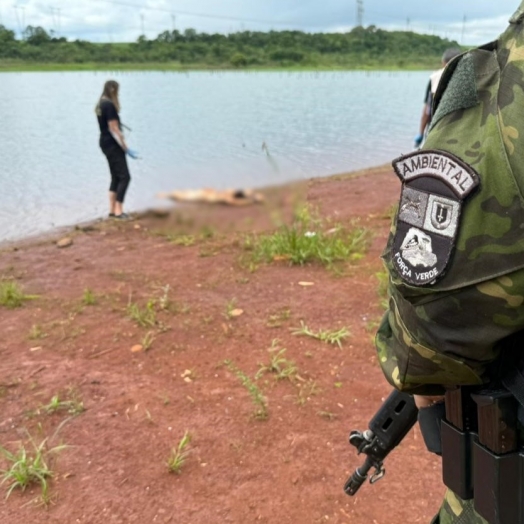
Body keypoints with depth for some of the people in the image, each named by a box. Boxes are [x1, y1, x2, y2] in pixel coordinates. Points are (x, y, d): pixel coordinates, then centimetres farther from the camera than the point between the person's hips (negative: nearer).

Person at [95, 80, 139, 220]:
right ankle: (118, 210, -8)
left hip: (105, 143, 10)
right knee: (124, 177, -7)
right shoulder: (109, 105, -17)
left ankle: (112, 210, 16)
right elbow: (114, 129, -19)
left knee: (116, 177, 14)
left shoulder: (101, 104, 12)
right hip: (112, 145, -10)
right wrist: (126, 149, -18)